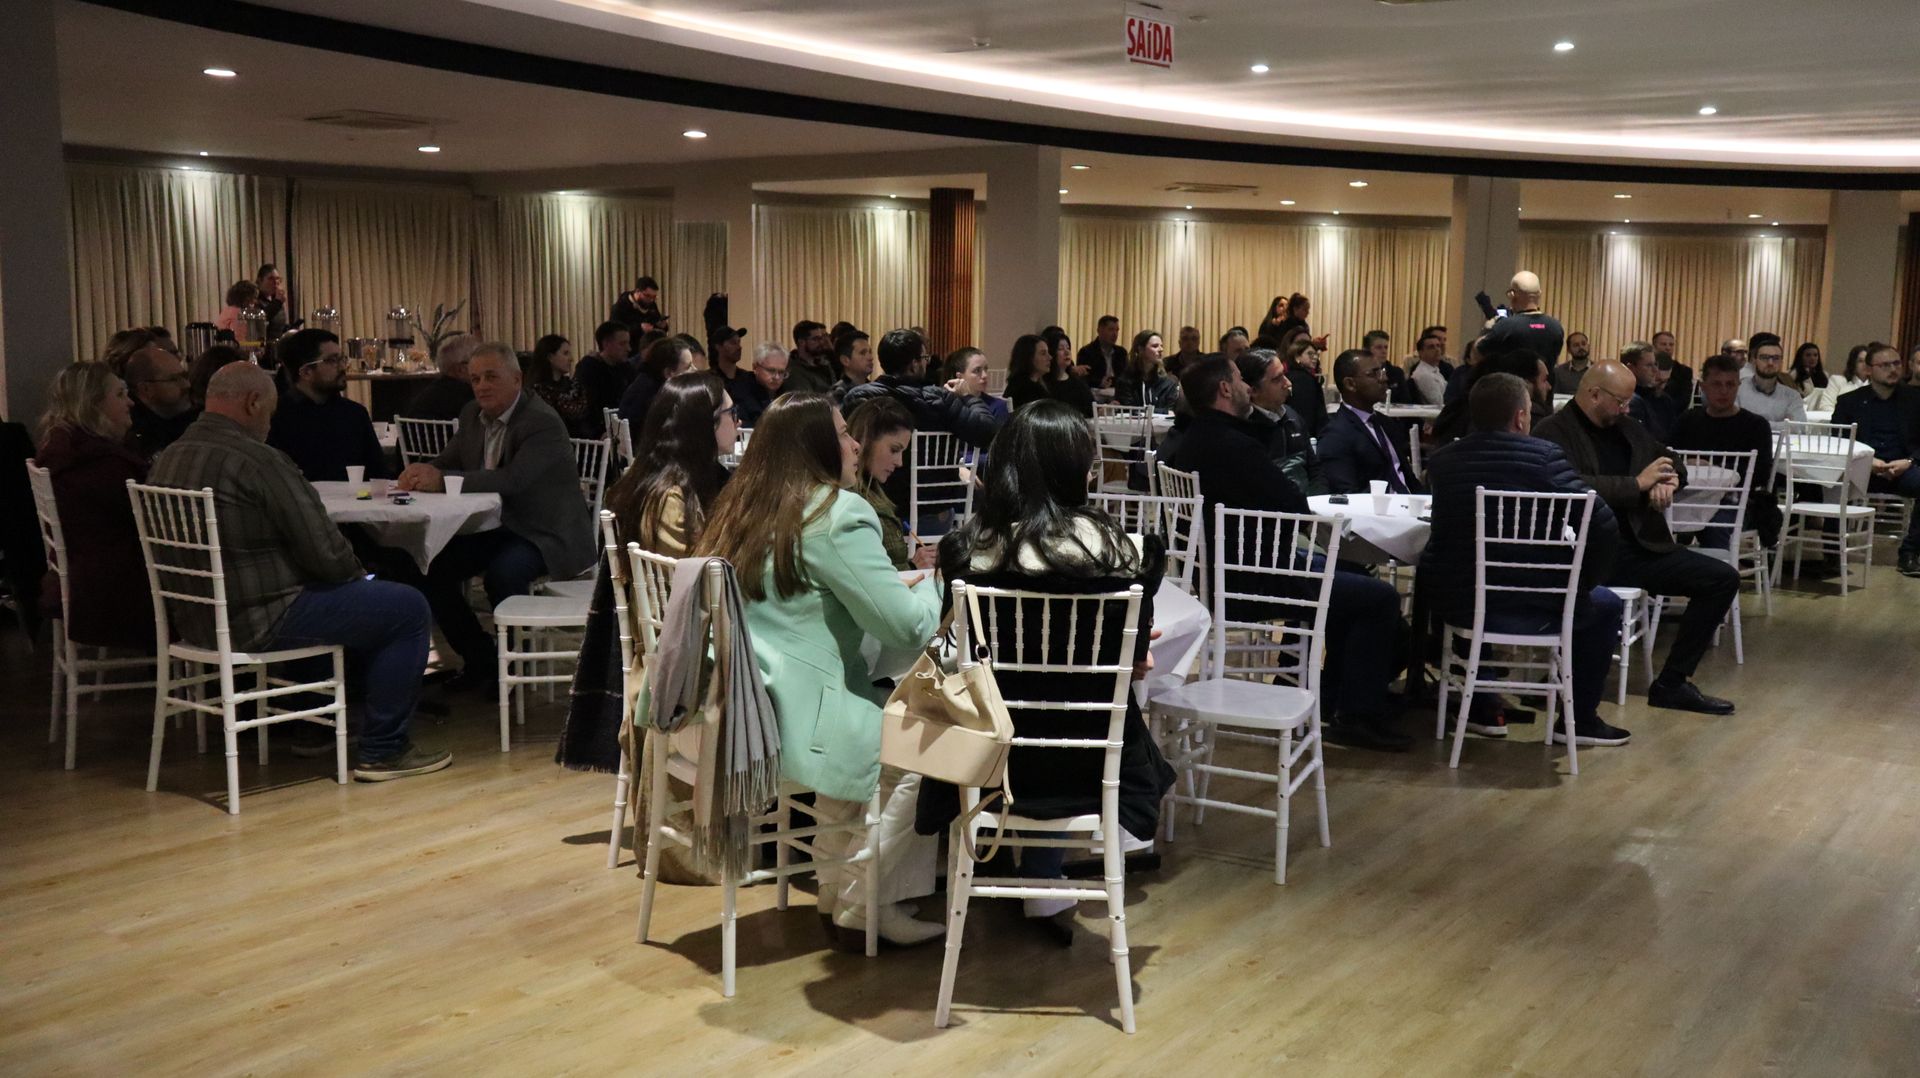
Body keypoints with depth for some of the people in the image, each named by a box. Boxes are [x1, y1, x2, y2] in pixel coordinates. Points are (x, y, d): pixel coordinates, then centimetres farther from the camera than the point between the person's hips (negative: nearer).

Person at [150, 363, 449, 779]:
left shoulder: (167, 459, 8)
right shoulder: (257, 460, -20)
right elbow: (325, 553, -19)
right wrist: (357, 573, 4)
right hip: (258, 621, -10)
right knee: (408, 608, -1)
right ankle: (382, 750, 3)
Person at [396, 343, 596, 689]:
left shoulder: (543, 421, -19)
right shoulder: (473, 415, 8)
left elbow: (514, 480, -31)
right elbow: (447, 463, 10)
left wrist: (443, 479, -34)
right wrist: (422, 473, -15)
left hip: (545, 534, -8)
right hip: (496, 528, 8)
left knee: (503, 572, -34)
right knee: (433, 567, -8)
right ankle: (480, 659, 8)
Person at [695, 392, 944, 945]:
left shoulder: (742, 506, 12)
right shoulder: (837, 515, -14)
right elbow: (907, 628, -14)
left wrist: (901, 585, 22)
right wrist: (931, 584, 8)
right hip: (793, 721, -9)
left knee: (894, 712, 26)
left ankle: (838, 884, 30)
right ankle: (863, 904, 11)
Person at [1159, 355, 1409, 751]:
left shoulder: (1186, 445, 4)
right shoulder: (1235, 447, -25)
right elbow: (1299, 508, -21)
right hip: (1255, 581, -11)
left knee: (1345, 576, 27)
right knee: (1380, 597, -6)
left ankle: (1333, 698, 31)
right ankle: (1357, 715, 2)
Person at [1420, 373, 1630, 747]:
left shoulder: (1443, 459, 1)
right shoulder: (1543, 455, -11)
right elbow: (1604, 526, -15)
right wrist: (1583, 583, 1)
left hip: (1452, 604, 4)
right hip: (1525, 608, -4)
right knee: (1605, 605, 25)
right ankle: (1580, 719, 28)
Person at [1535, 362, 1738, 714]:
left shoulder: (1626, 426, 18)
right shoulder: (1553, 433, -5)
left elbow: (1675, 465, 28)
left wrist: (1667, 480, 2)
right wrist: (1639, 483, -11)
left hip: (1640, 546, 8)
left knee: (1724, 579, 0)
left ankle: (1672, 683, 6)